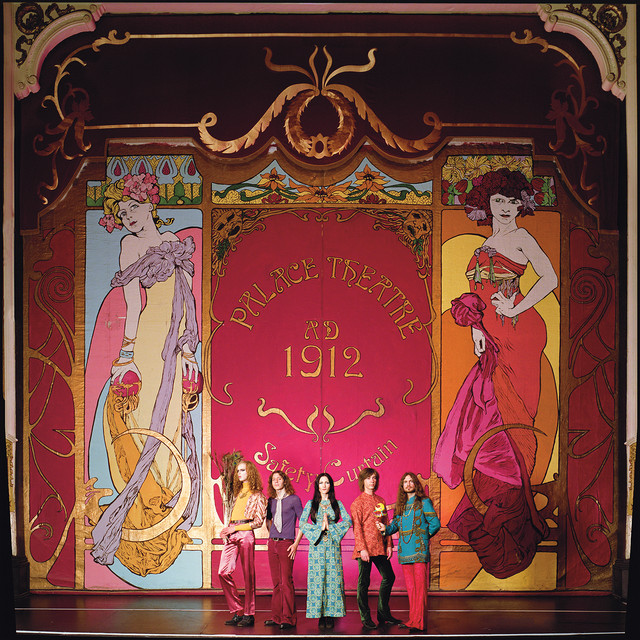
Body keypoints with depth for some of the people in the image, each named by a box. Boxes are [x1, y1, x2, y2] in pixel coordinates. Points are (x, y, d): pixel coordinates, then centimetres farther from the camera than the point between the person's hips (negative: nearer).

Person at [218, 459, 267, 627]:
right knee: (223, 572, -3)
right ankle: (237, 612, 4)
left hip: (245, 533, -7)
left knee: (248, 575, -3)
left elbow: (259, 521, -5)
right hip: (232, 534, 7)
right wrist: (226, 529, 7)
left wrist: (236, 528, -10)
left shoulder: (257, 495, 1)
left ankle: (249, 615, 3)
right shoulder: (237, 493, 22)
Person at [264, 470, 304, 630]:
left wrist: (296, 543, -8)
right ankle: (276, 617, 13)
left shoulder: (294, 499, -3)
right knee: (276, 583, 8)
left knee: (286, 582, -7)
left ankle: (289, 619, -3)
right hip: (272, 544, 5)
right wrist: (271, 536, 14)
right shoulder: (271, 501, 12)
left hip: (286, 543, -5)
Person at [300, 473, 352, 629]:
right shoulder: (311, 504, 8)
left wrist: (330, 526, -10)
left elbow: (348, 521, -1)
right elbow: (302, 524, 0)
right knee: (317, 578, -4)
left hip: (333, 546, 0)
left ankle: (330, 615, -1)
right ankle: (320, 615, 1)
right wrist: (319, 528, -10)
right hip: (317, 545, 0)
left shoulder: (337, 504, 9)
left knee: (333, 578, -4)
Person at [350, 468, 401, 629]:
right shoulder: (358, 502, -4)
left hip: (380, 548, 6)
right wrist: (362, 548, -17)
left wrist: (389, 544, 8)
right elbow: (357, 527, -9)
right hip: (366, 549, -6)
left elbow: (386, 524, 16)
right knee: (364, 582, -1)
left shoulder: (380, 501, 14)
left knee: (389, 577, 10)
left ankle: (383, 613, 23)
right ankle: (366, 619, 5)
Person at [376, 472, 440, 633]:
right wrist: (385, 528, -6)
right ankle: (413, 619, 14)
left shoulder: (424, 502, 1)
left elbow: (435, 524, -1)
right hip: (404, 551, 5)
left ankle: (419, 622, -7)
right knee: (410, 588, 8)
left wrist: (423, 536, 6)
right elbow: (395, 524, 14)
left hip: (419, 549, -5)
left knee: (420, 586, -7)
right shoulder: (400, 505, 17)